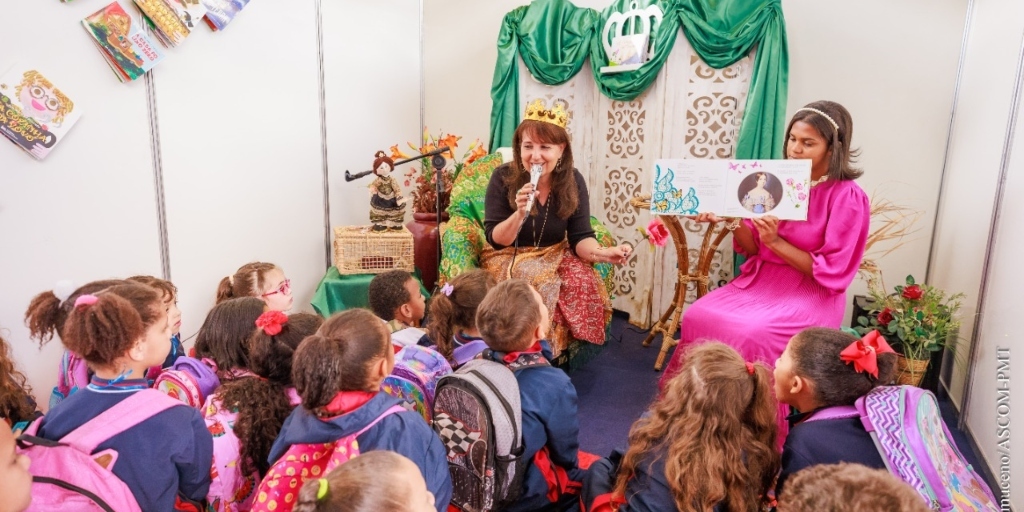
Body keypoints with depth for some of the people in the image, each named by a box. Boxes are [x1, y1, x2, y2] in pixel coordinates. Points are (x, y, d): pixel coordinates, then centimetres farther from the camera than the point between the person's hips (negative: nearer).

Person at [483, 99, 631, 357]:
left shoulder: (573, 181, -7)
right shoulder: (503, 178, -14)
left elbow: (580, 237, -11)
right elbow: (495, 240, -15)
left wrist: (602, 253, -33)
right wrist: (520, 213, -35)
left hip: (555, 256, 3)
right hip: (509, 258, -2)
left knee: (585, 282, -28)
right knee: (543, 288, -33)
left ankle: (568, 347, -3)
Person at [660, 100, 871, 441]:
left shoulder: (849, 198, -11)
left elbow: (832, 272, -14)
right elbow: (753, 249, 7)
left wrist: (777, 242, -23)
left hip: (813, 295, -5)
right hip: (761, 279, 6)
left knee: (753, 335, -33)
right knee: (697, 316, -17)